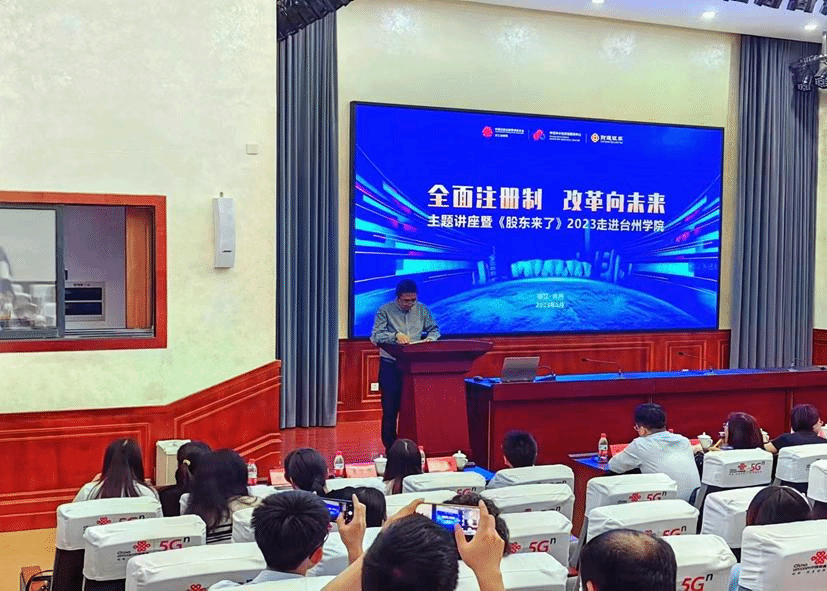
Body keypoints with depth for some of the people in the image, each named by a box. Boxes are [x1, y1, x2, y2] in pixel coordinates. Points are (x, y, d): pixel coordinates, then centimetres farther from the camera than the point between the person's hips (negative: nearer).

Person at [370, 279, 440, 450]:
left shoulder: (422, 310, 9)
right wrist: (395, 335, -27)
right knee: (390, 409, 1)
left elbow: (434, 329, 16)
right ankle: (390, 448, 10)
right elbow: (375, 336, -12)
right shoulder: (385, 311, -3)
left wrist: (430, 338, -6)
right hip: (390, 365, -3)